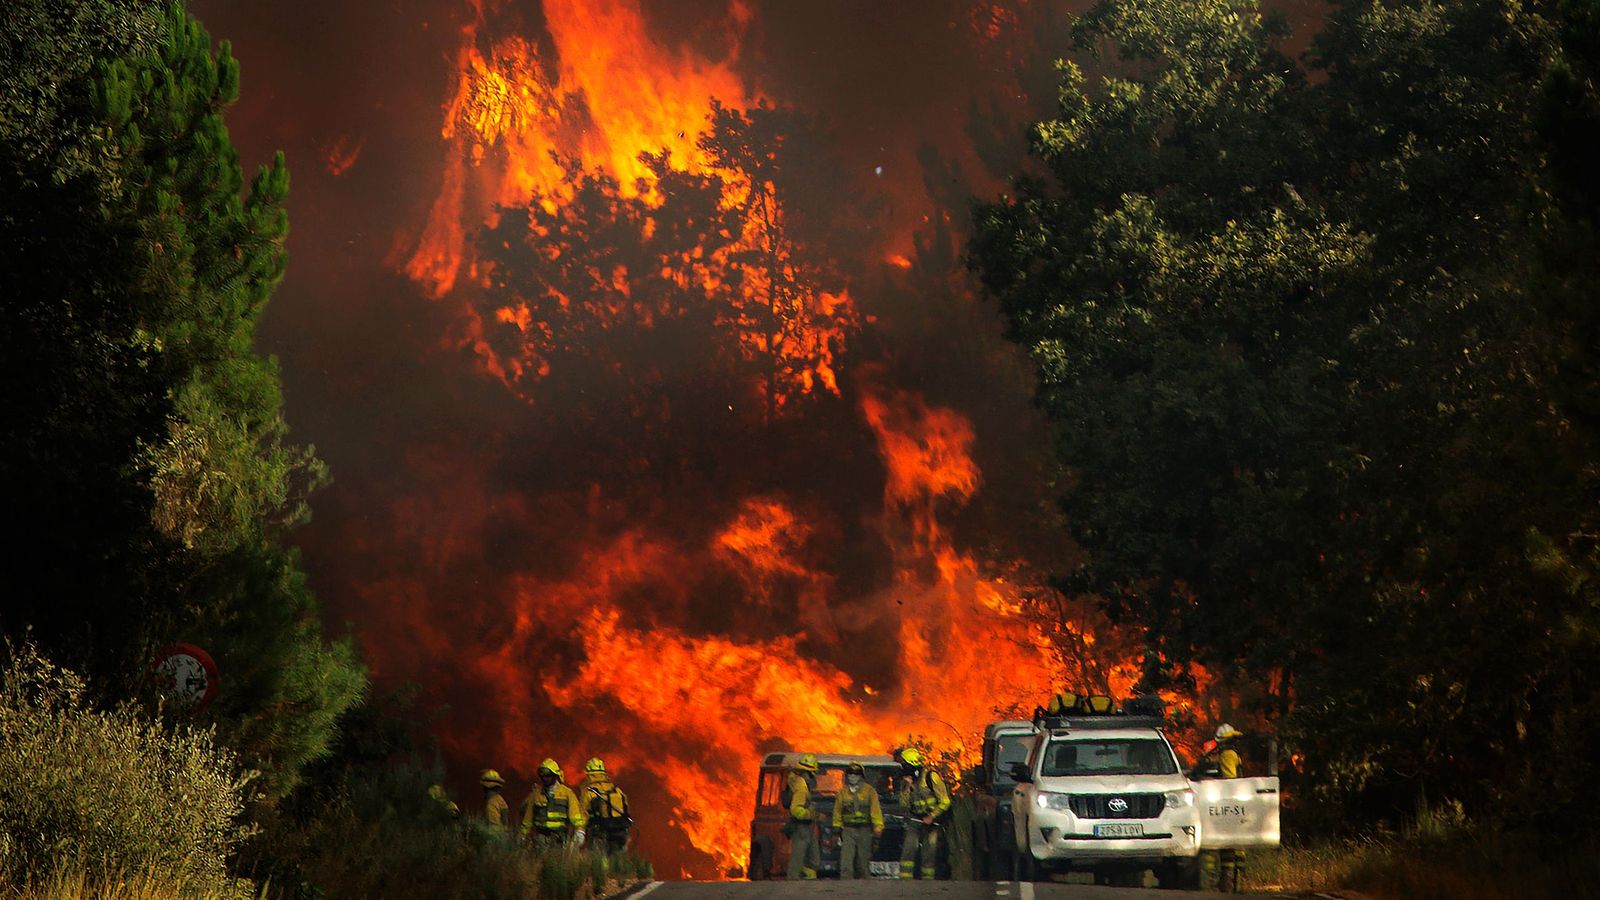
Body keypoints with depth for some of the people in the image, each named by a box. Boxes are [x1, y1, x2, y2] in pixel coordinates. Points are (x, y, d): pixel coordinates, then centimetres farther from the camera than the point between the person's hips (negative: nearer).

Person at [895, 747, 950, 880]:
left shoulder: (931, 777, -9)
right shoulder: (906, 781, 6)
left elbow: (944, 802, -8)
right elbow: (904, 804, 1)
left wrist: (931, 817, -13)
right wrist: (907, 787, -11)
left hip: (930, 821, -4)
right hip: (914, 821, 4)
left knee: (929, 854, -3)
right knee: (908, 850, -10)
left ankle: (927, 881, 5)